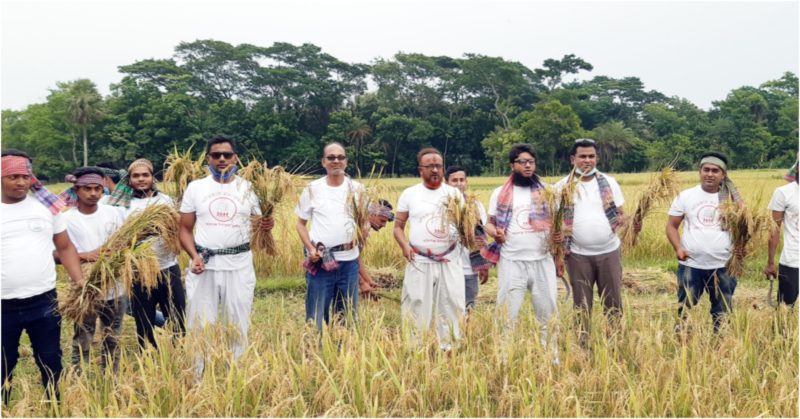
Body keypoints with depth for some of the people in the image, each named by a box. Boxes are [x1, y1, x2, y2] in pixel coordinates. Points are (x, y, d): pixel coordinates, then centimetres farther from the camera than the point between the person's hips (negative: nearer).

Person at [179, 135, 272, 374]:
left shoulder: (248, 188, 3)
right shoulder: (195, 188, 4)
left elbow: (260, 223, 6)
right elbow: (185, 229, 5)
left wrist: (267, 226, -18)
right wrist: (194, 256, -12)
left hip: (239, 266, 0)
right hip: (204, 265, 0)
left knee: (238, 325, 9)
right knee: (200, 325, 8)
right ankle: (199, 377, 21)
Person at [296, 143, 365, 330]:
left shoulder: (357, 189, 5)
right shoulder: (312, 189, 1)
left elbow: (365, 220, 12)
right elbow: (301, 223, 6)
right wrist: (310, 248, -9)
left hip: (349, 260, 2)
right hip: (320, 260, -2)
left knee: (347, 315, 13)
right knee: (316, 315, 3)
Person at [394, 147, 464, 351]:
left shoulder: (454, 193, 6)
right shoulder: (409, 194, 3)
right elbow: (398, 226, 6)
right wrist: (405, 246, -11)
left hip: (449, 261, 1)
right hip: (420, 262, -1)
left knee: (451, 308, 6)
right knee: (416, 309, 3)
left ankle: (449, 349, 19)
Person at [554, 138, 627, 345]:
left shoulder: (609, 183, 4)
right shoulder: (561, 187, 0)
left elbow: (621, 213, 8)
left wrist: (621, 219, -15)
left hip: (609, 252, 1)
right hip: (578, 255, -1)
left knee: (613, 303, 8)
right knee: (581, 305, 9)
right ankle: (582, 345, 19)